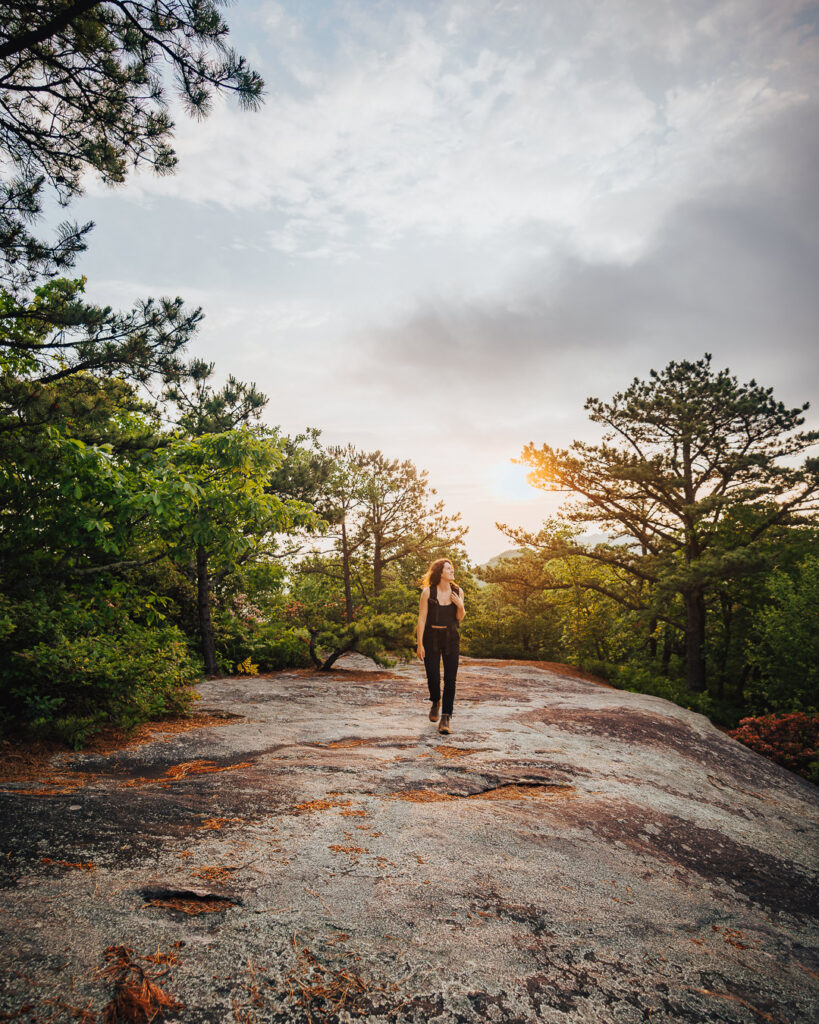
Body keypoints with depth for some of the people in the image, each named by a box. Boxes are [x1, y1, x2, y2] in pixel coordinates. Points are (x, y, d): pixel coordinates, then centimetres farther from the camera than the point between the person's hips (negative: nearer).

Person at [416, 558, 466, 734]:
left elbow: (460, 618, 9)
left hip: (451, 639, 2)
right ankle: (435, 703, 34)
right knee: (433, 677, 0)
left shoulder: (458, 592, 1)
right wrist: (420, 644, -11)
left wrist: (460, 605, -12)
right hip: (431, 638, -2)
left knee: (450, 679, -4)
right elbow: (422, 619, -8)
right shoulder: (428, 592, -9)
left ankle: (446, 717, 5)